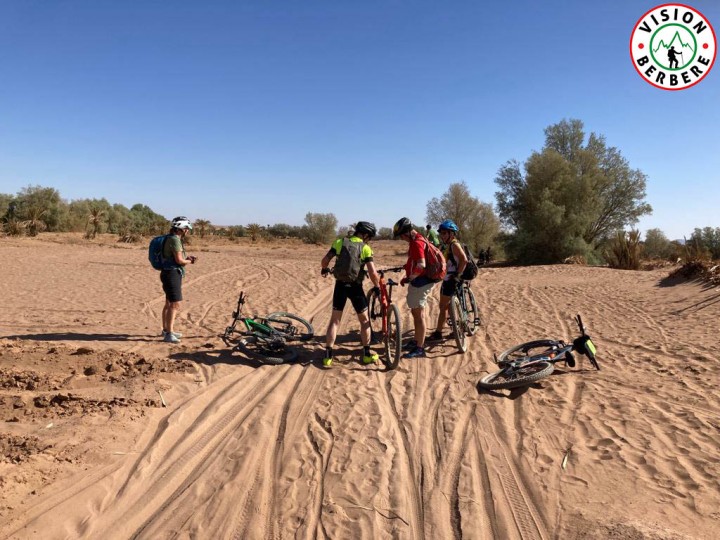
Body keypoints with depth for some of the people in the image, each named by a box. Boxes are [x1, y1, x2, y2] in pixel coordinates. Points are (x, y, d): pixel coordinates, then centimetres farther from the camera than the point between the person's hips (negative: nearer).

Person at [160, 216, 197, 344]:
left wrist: (187, 258, 9)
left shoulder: (171, 239, 16)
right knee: (175, 305, -12)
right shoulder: (175, 239, -17)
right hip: (172, 274, -11)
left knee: (169, 304, 19)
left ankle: (166, 330, 31)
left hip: (171, 274, 11)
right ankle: (169, 334, -11)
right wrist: (189, 261, -2)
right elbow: (179, 260, -20)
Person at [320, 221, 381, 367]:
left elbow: (325, 260, -4)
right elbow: (373, 273, -13)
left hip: (340, 285, 3)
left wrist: (324, 269, 18)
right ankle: (367, 354, 19)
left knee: (335, 320, 11)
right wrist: (378, 287, 4)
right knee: (365, 320, 15)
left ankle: (328, 355, 6)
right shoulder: (365, 248, -7)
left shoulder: (339, 242, 0)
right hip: (355, 287, -2)